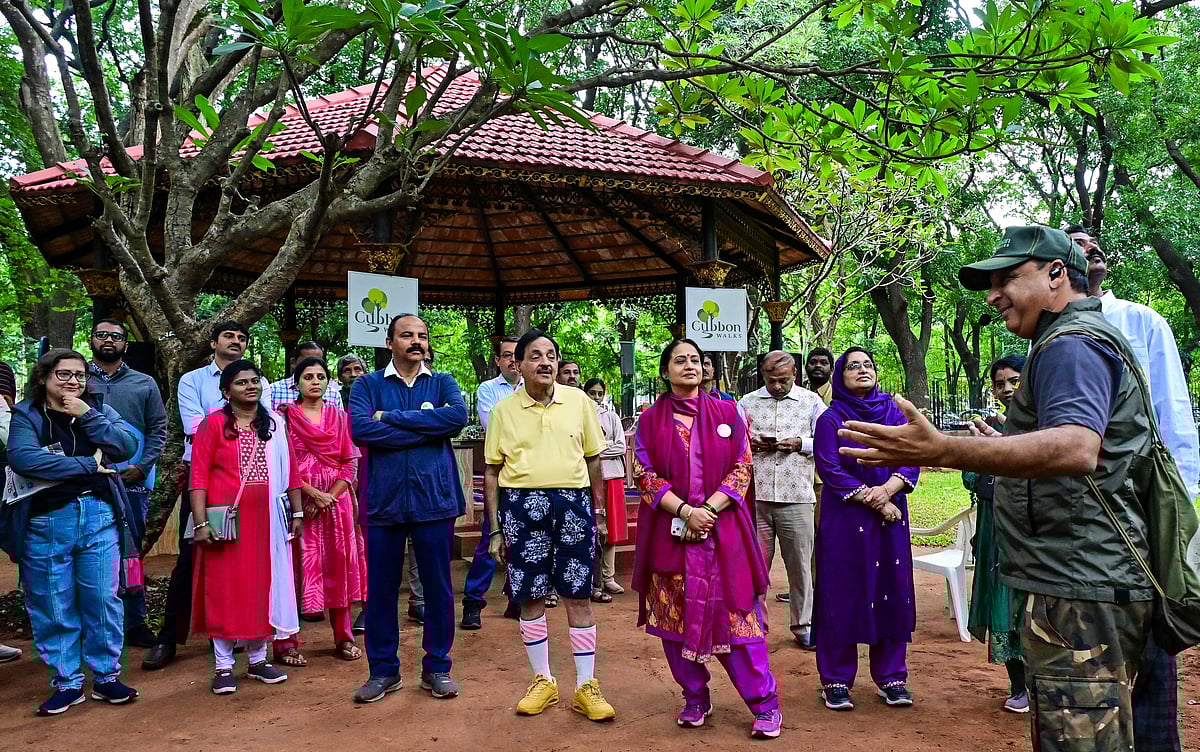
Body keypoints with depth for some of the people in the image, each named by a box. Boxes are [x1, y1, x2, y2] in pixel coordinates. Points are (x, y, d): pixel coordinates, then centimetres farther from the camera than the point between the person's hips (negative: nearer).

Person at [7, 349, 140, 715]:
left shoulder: (99, 410, 11)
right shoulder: (26, 414, 2)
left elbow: (127, 446, -3)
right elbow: (22, 457, -18)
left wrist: (88, 416, -11)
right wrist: (88, 465, -15)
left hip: (99, 517, 2)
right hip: (47, 521, -2)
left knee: (103, 600, 3)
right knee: (54, 608, 5)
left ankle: (106, 677, 16)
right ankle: (67, 683, 18)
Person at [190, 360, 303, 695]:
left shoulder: (275, 423, 9)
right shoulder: (213, 424, -3)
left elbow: (289, 470, 10)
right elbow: (199, 476, -7)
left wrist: (297, 512, 7)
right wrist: (201, 523, -14)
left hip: (267, 519, 4)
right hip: (226, 521, -3)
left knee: (263, 586, 9)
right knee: (224, 588, 2)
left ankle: (257, 659, 22)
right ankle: (223, 667, 12)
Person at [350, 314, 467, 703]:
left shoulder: (443, 383, 7)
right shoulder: (368, 385, 4)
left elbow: (458, 415, -15)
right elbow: (359, 427, -15)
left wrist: (393, 417, -14)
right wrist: (429, 431, -13)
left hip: (434, 499, 0)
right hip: (384, 501, 0)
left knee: (438, 587, 8)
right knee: (381, 588, 8)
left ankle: (437, 667, 23)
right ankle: (383, 670, 23)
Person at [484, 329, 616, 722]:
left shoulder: (579, 402, 4)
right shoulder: (503, 410, 4)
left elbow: (593, 460, 10)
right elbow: (491, 472, 6)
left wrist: (596, 512, 9)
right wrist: (496, 530, 4)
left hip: (573, 502, 0)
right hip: (522, 504, 0)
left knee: (579, 596, 3)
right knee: (530, 597, 7)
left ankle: (586, 687, 14)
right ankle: (543, 681, 24)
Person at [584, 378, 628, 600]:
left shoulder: (612, 416, 12)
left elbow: (621, 447, 4)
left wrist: (598, 449, -7)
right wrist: (606, 445, -9)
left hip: (612, 476, 4)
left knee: (611, 530, 7)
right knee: (594, 531, -6)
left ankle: (608, 577, 16)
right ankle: (594, 583, -4)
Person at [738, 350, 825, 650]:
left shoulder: (811, 402, 9)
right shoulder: (747, 402, 11)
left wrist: (799, 443, -11)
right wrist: (750, 443, -9)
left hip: (797, 498, -1)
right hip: (755, 496, 1)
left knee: (800, 565, 5)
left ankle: (803, 626, 17)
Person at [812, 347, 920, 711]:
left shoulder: (894, 413, 8)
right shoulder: (830, 419, -1)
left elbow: (911, 462, 1)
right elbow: (831, 471, -9)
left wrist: (886, 489, -17)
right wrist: (873, 502, -13)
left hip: (891, 516, 3)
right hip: (844, 519, -3)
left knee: (891, 593, 5)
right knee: (842, 595, -1)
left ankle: (891, 678, 17)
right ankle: (836, 682, 8)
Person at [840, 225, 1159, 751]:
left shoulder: (1071, 343, -13)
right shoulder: (1092, 338, 23)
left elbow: (1076, 448, -33)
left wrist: (941, 451, -41)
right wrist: (1003, 454, 32)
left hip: (1079, 593, -12)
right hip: (1086, 585, 12)